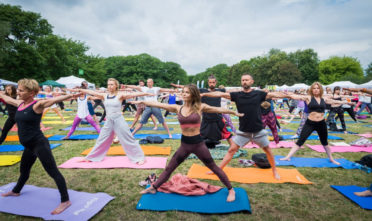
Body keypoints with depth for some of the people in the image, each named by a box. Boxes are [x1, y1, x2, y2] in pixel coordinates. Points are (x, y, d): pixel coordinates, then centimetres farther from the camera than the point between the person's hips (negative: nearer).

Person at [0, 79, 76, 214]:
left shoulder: (37, 105, -15)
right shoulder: (19, 103, 9)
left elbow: (53, 100, -31)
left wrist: (70, 95, -46)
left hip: (39, 144, -9)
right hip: (29, 146, 9)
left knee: (53, 171, -8)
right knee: (24, 170, 31)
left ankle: (65, 201, -5)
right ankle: (16, 191, 57)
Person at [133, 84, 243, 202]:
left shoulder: (199, 107, -6)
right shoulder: (177, 108, 0)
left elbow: (218, 109, 1)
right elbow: (158, 104, 1)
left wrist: (234, 112, 7)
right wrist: (142, 102, 3)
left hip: (198, 143, -2)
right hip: (184, 144, 3)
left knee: (214, 168, 8)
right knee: (169, 168, 11)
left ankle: (231, 190, 25)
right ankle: (153, 187, 28)